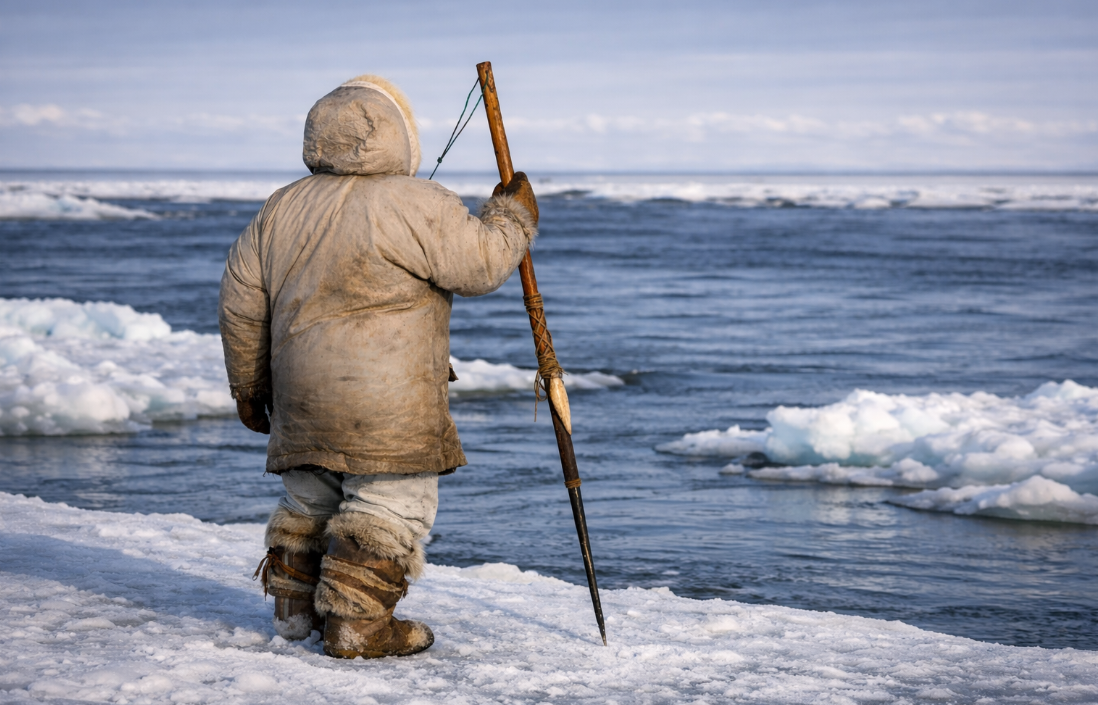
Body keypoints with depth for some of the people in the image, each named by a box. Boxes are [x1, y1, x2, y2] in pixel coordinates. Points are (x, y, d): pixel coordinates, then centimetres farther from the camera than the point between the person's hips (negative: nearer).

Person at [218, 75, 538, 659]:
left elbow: (240, 302, 13)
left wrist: (249, 384, 22)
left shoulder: (281, 210, 10)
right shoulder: (417, 205, -11)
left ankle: (295, 606, 28)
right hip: (386, 403, -7)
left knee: (309, 499, 21)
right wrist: (512, 216, 13)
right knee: (391, 502, -1)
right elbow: (480, 264, -6)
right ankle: (356, 625, -4)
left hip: (302, 400, 7)